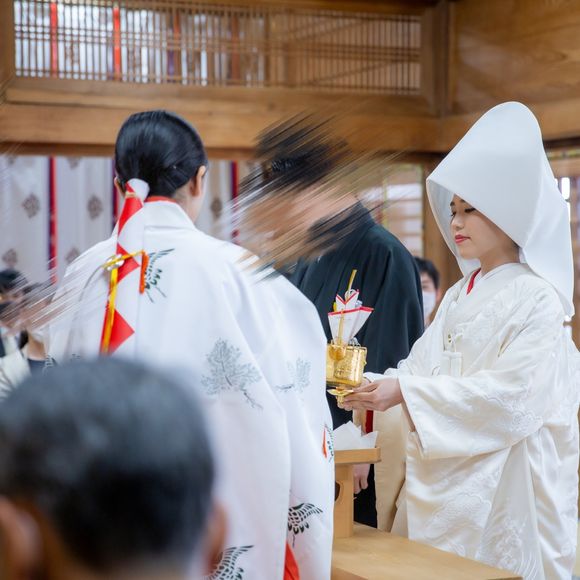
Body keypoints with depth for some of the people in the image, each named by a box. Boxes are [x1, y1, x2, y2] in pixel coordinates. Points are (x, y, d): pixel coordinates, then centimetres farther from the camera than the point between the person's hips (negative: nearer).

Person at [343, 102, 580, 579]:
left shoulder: (537, 299, -10)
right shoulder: (458, 298, 13)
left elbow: (511, 394, -20)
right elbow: (421, 368, 9)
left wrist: (406, 392, -22)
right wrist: (371, 386, -11)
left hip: (503, 481, -7)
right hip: (444, 476, 7)